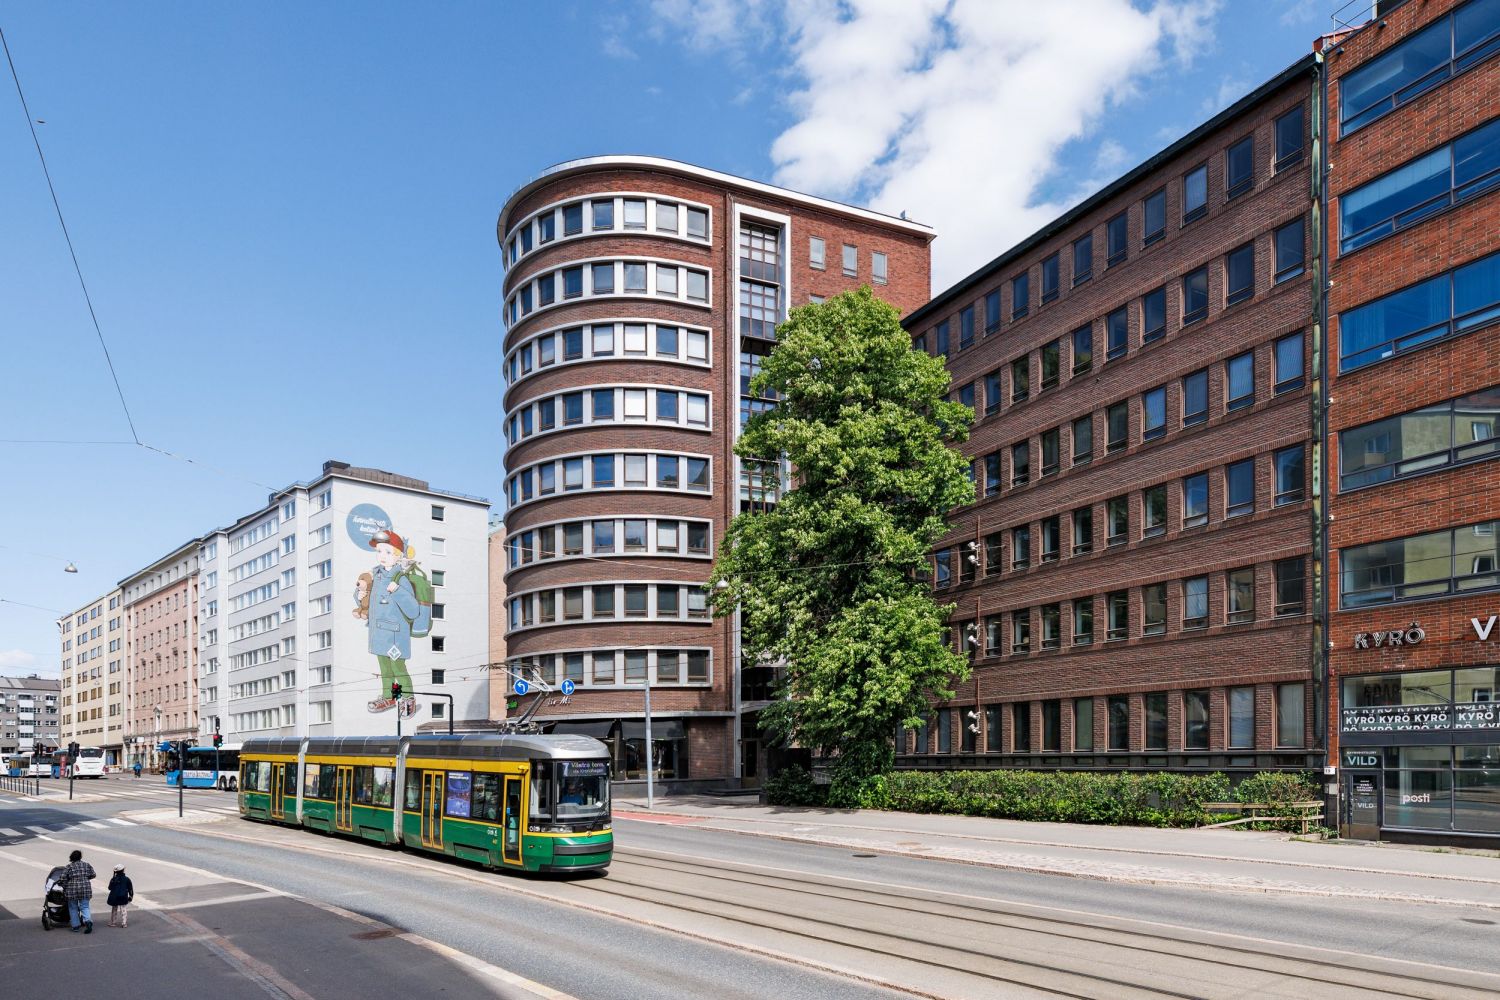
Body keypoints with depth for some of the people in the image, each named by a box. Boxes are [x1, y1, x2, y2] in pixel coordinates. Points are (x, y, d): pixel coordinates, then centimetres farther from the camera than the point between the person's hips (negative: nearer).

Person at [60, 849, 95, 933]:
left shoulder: (69, 867, -3)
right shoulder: (87, 865, 5)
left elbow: (64, 878, -6)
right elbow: (92, 875, 9)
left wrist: (64, 889, 6)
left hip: (72, 890, -2)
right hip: (85, 889, 2)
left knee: (73, 908, 12)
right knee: (85, 907, 5)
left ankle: (76, 926, 13)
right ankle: (88, 921, -19)